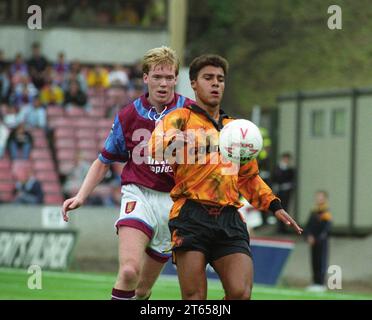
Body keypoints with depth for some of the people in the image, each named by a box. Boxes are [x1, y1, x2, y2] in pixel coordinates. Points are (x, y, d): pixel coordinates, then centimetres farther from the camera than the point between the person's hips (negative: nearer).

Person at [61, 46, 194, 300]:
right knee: (129, 271, -26)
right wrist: (81, 196, 3)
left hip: (176, 200, 1)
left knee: (143, 289, 6)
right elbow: (104, 161, 16)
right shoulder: (128, 116, 4)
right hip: (139, 195, -1)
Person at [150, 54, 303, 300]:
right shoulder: (181, 118, 8)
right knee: (195, 298, -8)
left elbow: (249, 177, 35)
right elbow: (158, 147, -12)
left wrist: (273, 205, 22)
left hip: (229, 221, 4)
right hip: (192, 217, -4)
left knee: (241, 293, -13)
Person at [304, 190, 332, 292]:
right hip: (313, 242, 7)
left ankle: (321, 284, -5)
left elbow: (326, 228, -16)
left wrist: (317, 239, -21)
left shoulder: (326, 213, -8)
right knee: (314, 262, 9)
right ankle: (315, 283, 14)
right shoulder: (313, 212, 14)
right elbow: (308, 226, 13)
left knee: (321, 262, -6)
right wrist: (308, 236, -5)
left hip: (322, 242, -7)